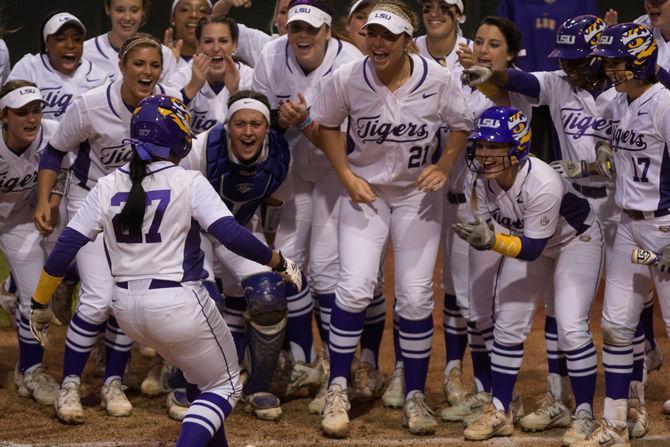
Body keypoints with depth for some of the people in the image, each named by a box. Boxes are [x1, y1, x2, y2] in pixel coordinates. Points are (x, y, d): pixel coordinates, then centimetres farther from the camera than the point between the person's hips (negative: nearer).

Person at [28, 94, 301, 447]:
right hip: (178, 305, -6)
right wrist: (279, 263, -6)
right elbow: (231, 234, -19)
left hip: (127, 310, 6)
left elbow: (66, 246, -1)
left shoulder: (107, 188, 3)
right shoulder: (189, 183, -9)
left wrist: (40, 304, 7)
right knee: (223, 385, 10)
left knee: (204, 374, 28)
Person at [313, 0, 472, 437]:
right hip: (365, 191, 0)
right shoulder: (346, 80, -17)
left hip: (418, 195, 1)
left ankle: (415, 397, 16)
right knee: (355, 287, -14)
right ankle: (338, 390, 0)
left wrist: (443, 167, -14)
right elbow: (328, 126, 2)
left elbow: (462, 126, 1)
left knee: (417, 298, 1)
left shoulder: (438, 80, -17)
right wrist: (347, 176, -8)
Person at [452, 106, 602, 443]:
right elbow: (485, 226, -5)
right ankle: (500, 412, 15)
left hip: (576, 240, -6)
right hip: (524, 239, 6)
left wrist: (492, 241, -44)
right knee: (507, 323, 4)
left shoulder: (543, 184, -38)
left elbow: (533, 249, -34)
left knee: (572, 329, -15)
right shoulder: (483, 178, -20)